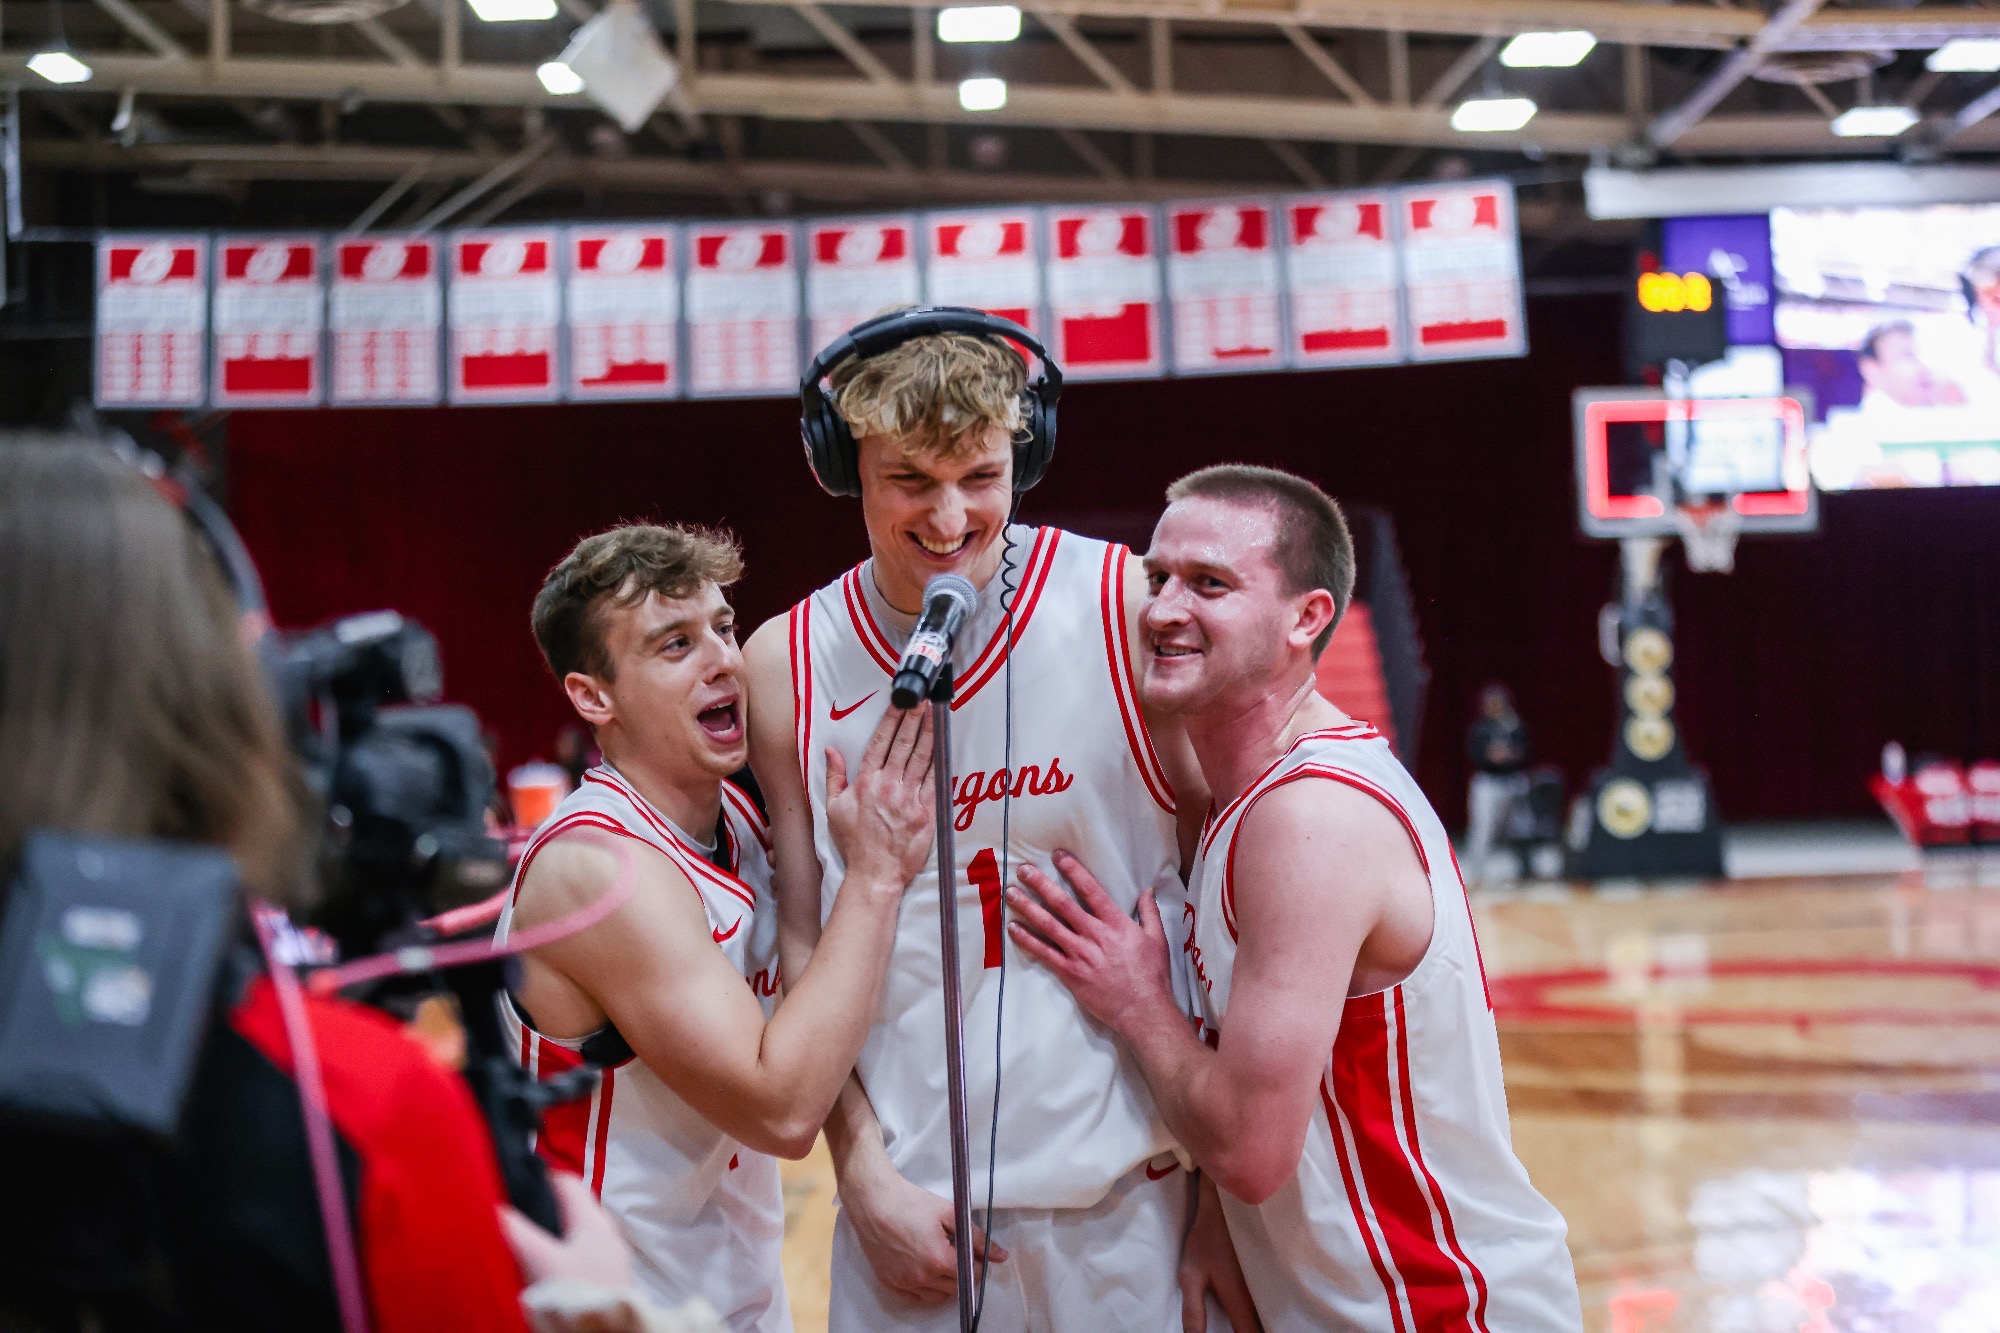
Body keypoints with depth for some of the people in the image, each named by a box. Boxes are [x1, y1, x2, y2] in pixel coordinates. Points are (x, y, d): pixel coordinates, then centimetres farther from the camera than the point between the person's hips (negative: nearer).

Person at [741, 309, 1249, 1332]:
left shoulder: (1127, 608, -8)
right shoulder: (788, 666, -1)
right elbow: (804, 947, 6)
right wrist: (865, 1178, -1)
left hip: (1130, 1197, -1)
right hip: (910, 1199, 2)